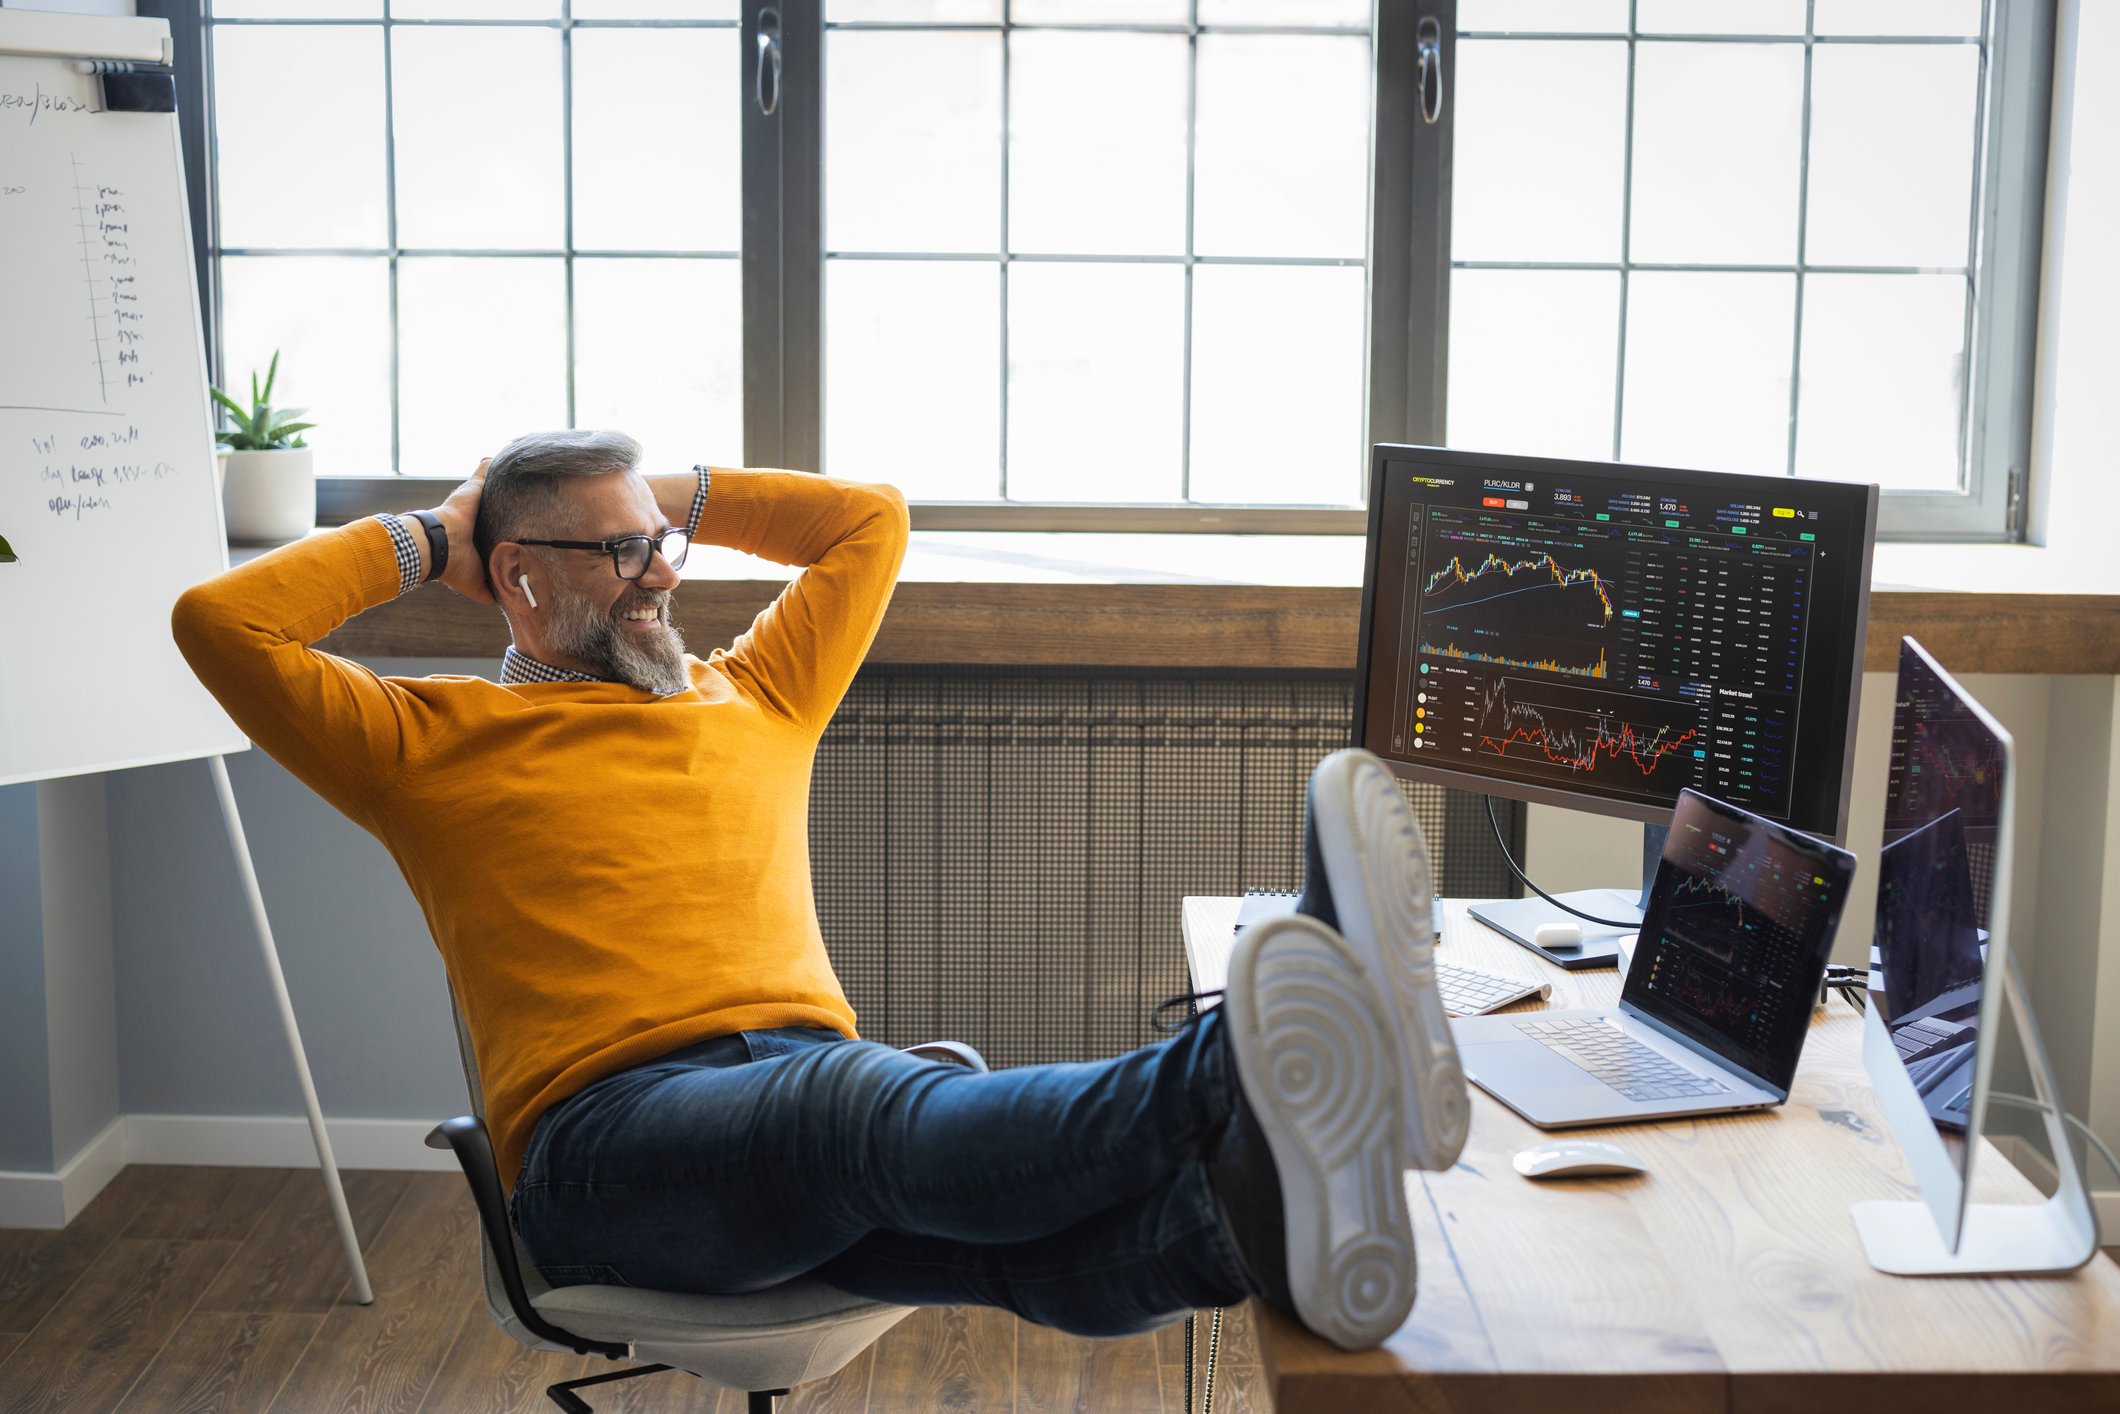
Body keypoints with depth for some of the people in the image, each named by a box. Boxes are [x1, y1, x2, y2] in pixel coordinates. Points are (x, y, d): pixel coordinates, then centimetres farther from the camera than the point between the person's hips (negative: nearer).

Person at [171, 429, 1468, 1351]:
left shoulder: (754, 701, 32)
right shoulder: (431, 743, 18)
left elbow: (871, 519, 40)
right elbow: (220, 623, 9)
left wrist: (676, 498, 35)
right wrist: (426, 537, 20)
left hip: (815, 1093, 5)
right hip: (609, 1130, -4)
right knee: (884, 1106, -39)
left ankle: (1253, 1210, -67)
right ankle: (1239, 1074, -66)